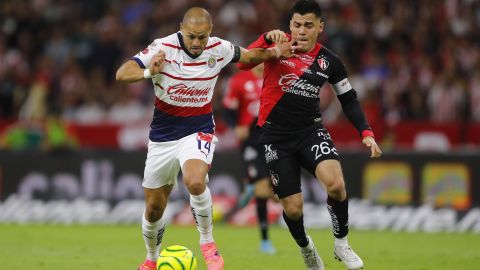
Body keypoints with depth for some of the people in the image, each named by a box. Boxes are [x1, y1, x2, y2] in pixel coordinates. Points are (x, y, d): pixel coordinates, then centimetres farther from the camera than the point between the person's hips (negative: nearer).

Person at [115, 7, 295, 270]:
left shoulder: (219, 49, -9)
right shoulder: (163, 48, -17)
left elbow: (248, 56, 13)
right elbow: (122, 73, -22)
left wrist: (274, 52, -4)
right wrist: (148, 72, -41)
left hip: (199, 131, -1)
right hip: (163, 136, 1)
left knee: (195, 181, -33)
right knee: (154, 208, 9)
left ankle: (207, 241, -11)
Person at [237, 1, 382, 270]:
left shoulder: (329, 61, 0)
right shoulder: (277, 45, -8)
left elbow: (349, 99, 11)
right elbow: (243, 63, -22)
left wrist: (366, 132, 0)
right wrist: (267, 39, -37)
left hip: (311, 131, 1)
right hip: (276, 136, -1)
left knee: (336, 184, -26)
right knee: (293, 208, -2)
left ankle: (341, 243, -2)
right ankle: (305, 246, 33)